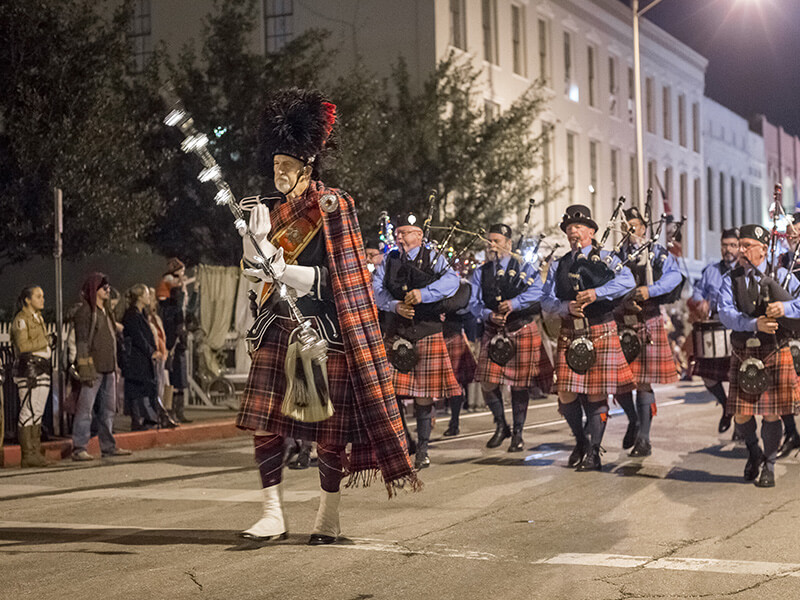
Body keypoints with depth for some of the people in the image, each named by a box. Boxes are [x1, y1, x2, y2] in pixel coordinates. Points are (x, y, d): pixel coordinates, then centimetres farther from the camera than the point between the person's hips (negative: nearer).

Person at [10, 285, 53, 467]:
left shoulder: (39, 318, 20)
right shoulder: (21, 319, -7)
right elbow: (22, 345, -18)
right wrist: (45, 341, -10)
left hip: (42, 368, 9)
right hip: (28, 368, -9)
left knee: (38, 412, 8)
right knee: (28, 411, -9)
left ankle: (36, 452, 10)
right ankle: (27, 455, -8)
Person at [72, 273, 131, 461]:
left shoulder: (105, 311, 18)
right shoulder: (85, 312, -9)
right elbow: (82, 342, -14)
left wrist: (115, 366, 19)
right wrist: (86, 370, -20)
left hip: (108, 368, 9)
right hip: (93, 368, -9)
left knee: (108, 408, 12)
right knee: (85, 408, -8)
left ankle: (108, 446, 19)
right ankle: (79, 448, -6)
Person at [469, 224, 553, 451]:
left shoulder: (525, 268, 1)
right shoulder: (480, 273, 9)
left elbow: (537, 291, -16)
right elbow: (475, 303, 2)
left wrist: (514, 303, -29)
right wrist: (489, 314, -18)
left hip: (523, 331, -2)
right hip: (493, 333, 2)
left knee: (520, 384, 1)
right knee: (487, 383, -4)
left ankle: (517, 433, 15)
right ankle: (501, 426, 20)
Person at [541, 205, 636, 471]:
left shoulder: (605, 258, 3)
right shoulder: (558, 266, 14)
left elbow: (627, 281, -16)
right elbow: (546, 300, 4)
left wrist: (597, 292, -28)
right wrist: (567, 307, -16)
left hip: (600, 332, -3)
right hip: (570, 335, 3)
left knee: (597, 394, -3)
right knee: (566, 394, -2)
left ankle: (593, 452, 6)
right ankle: (581, 442, 23)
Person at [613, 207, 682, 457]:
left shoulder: (657, 253, 4)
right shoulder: (617, 256, 13)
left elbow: (674, 275, -13)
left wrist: (651, 290, -28)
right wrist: (625, 301, -18)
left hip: (648, 324, -3)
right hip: (620, 324, 3)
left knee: (644, 381, -2)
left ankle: (643, 438, 5)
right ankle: (634, 420, 29)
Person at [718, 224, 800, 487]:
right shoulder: (730, 279, 4)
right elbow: (726, 314, -10)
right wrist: (755, 324, -25)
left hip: (774, 355, -1)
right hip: (743, 355, 1)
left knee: (771, 414, 2)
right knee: (741, 416, 2)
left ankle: (768, 466, 22)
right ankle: (754, 453, 32)